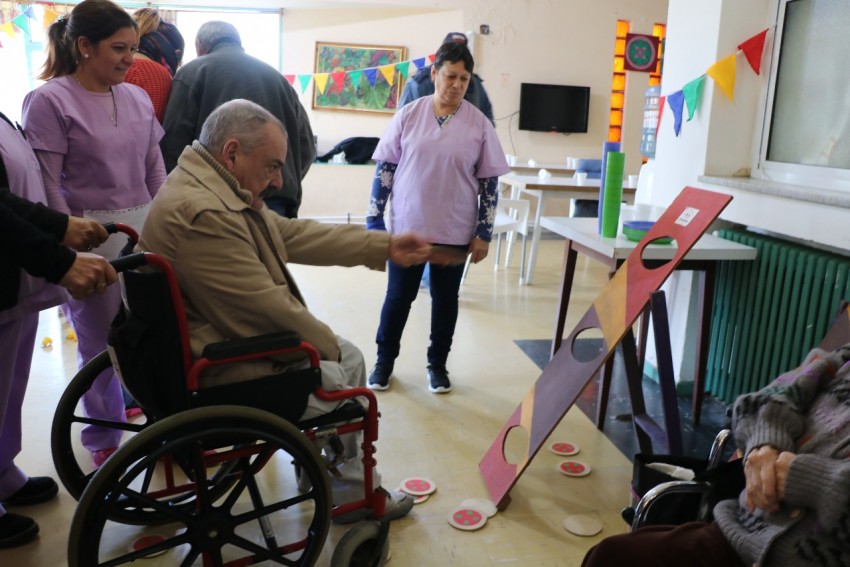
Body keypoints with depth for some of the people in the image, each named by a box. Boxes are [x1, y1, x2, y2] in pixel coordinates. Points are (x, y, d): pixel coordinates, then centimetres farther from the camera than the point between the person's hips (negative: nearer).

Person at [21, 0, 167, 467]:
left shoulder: (137, 98, 7)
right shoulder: (49, 101, -7)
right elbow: (47, 188, -8)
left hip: (144, 230, 4)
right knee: (100, 343, 7)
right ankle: (103, 440, 27)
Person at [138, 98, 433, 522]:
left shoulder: (219, 188, 4)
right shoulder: (202, 214, -29)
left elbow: (295, 233, 8)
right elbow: (269, 308, -26)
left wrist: (385, 247, 6)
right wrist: (328, 345, -8)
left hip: (233, 336, 10)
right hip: (215, 373, -10)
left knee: (350, 356, 13)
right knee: (339, 383, -1)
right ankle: (352, 495, 25)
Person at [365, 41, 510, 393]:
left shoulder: (479, 124, -2)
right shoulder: (409, 115, -2)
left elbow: (489, 182, 1)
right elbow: (386, 168, 1)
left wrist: (483, 234, -2)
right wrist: (374, 218, -3)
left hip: (455, 231, 0)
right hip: (407, 226, 0)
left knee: (445, 298, 12)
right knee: (398, 296, 9)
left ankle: (437, 363, 29)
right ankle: (384, 361, 28)